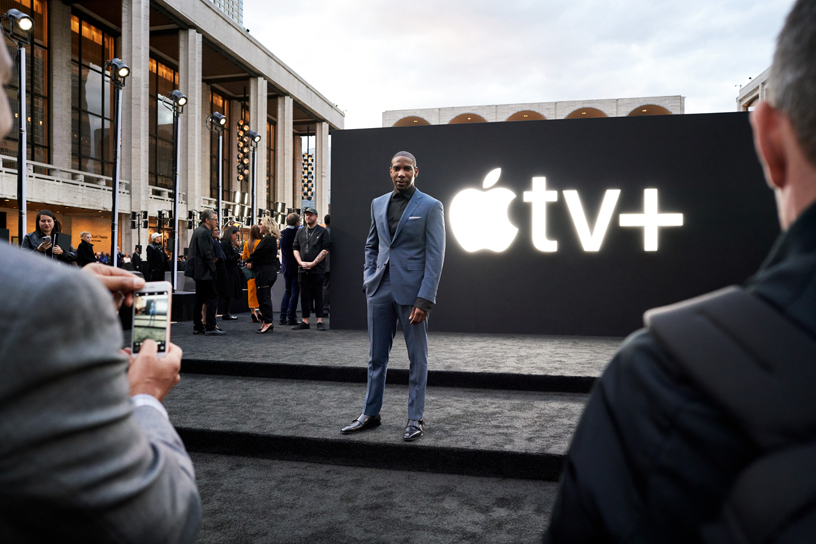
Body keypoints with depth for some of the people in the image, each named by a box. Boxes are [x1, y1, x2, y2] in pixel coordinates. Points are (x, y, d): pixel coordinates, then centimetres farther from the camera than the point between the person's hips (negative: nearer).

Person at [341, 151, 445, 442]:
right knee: (377, 356, 13)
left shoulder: (430, 206, -4)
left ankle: (416, 418, 18)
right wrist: (369, 279, 7)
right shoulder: (378, 203, 12)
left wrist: (425, 299, -16)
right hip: (380, 289, 5)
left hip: (411, 290, -4)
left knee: (417, 358, 6)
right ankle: (370, 413, 26)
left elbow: (435, 255, -9)